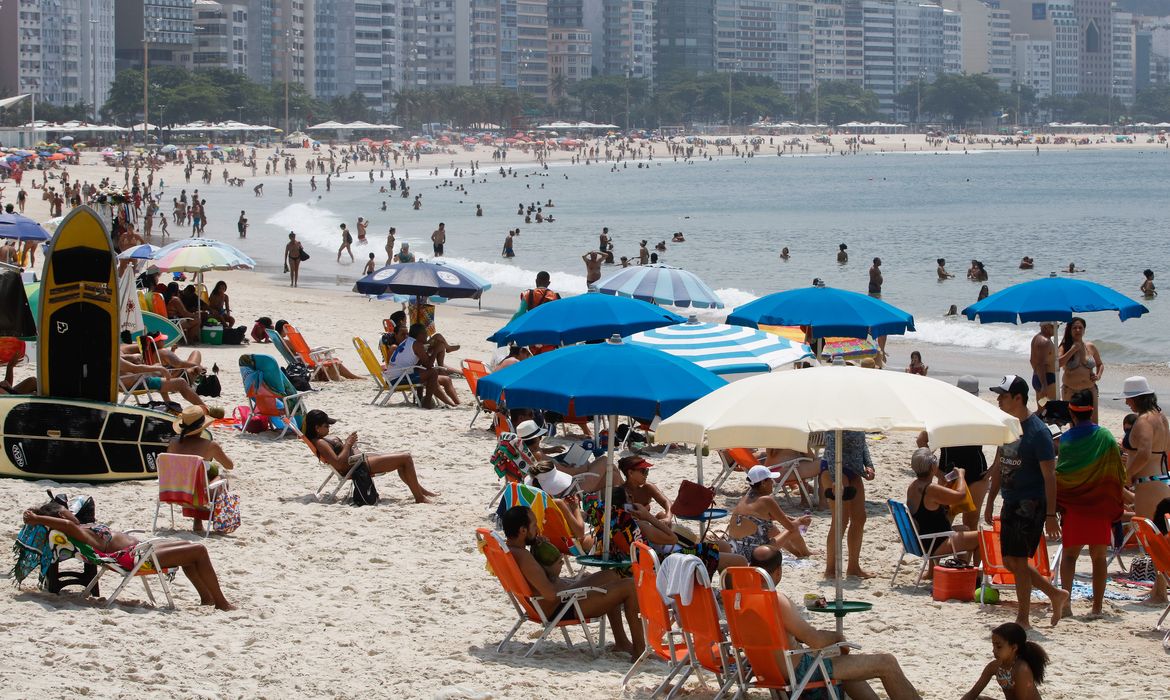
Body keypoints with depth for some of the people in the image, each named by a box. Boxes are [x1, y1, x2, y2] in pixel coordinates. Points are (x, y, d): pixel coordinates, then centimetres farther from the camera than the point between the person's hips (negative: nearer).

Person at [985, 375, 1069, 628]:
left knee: (1017, 561, -6)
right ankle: (1056, 595, 26)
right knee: (1010, 561, 11)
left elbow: (1049, 476, -16)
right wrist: (990, 502, 18)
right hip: (1010, 503, 8)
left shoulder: (1038, 432, -15)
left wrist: (1051, 515, -19)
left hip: (1031, 505, -8)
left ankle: (1023, 619, 4)